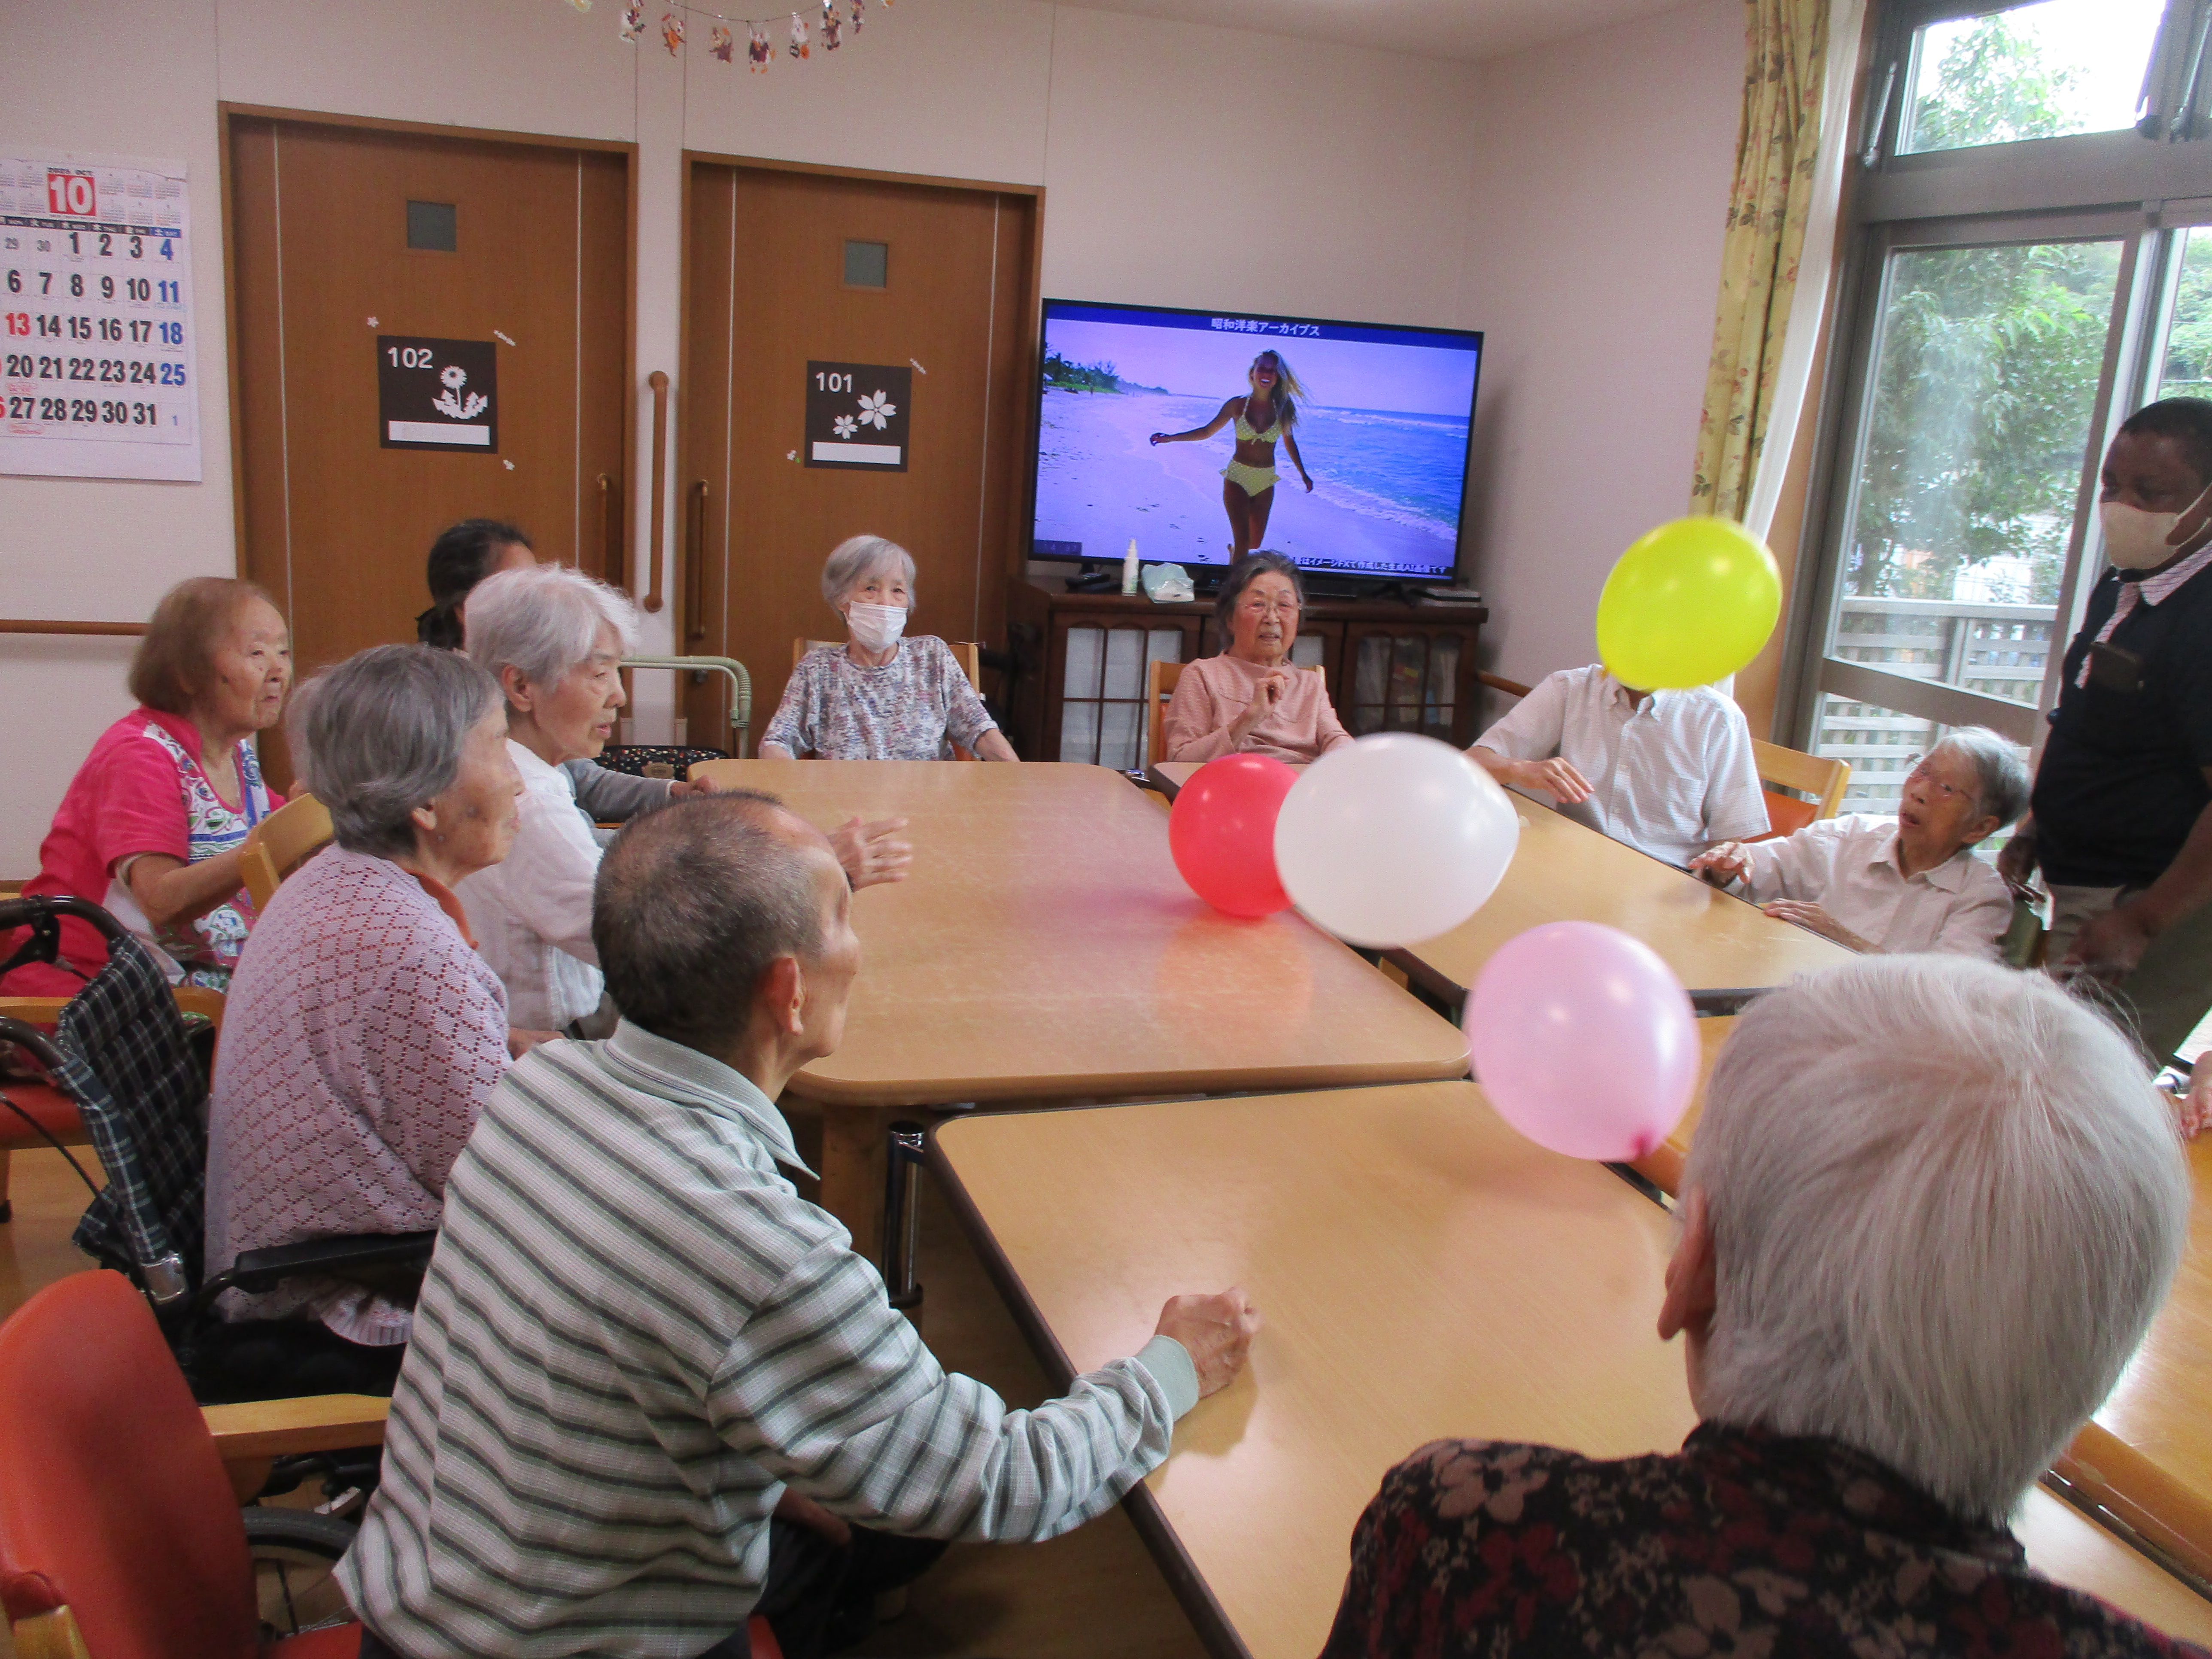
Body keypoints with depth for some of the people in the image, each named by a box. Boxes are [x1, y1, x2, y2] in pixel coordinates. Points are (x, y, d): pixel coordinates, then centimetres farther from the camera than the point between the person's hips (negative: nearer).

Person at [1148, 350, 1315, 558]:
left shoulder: (1282, 408, -1)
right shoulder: (1237, 405, -4)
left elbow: (1289, 442, 15)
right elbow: (1207, 431, 4)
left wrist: (1303, 474, 23)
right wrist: (1170, 438, -3)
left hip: (1265, 481, 3)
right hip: (1238, 477, -2)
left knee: (1256, 543, 10)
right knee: (1243, 542, -14)